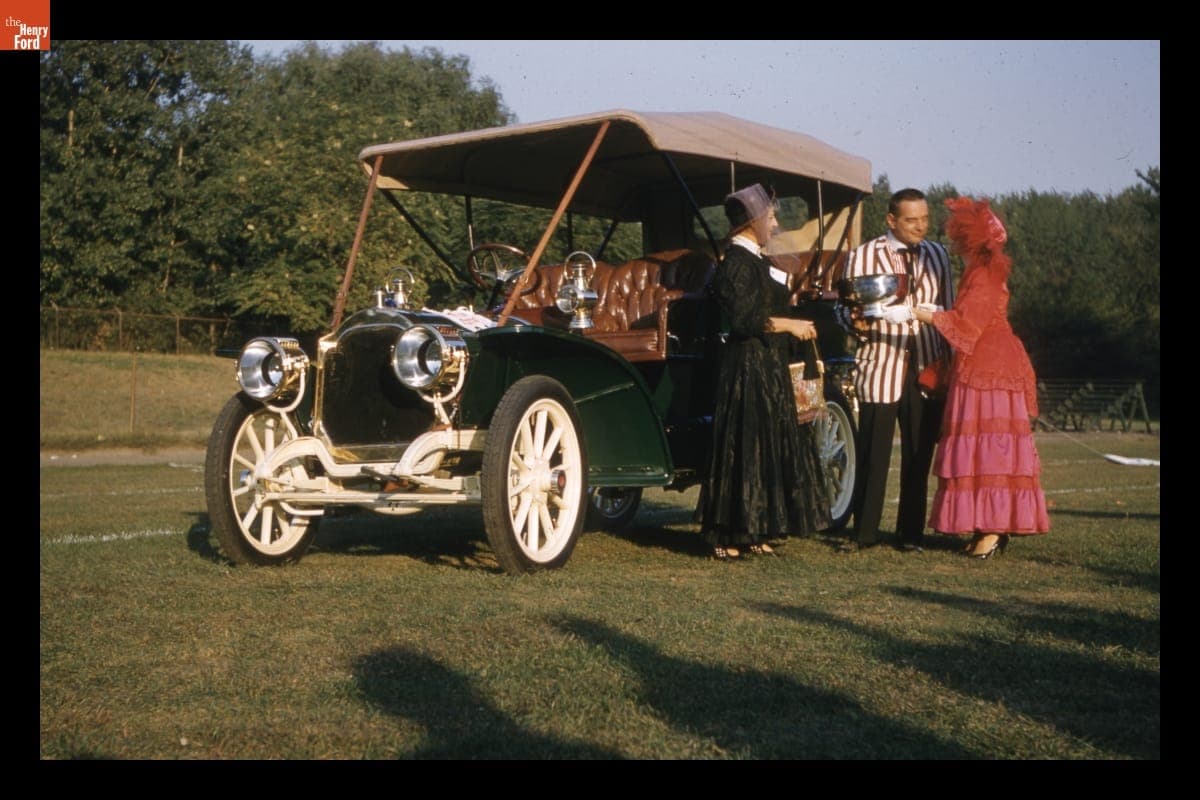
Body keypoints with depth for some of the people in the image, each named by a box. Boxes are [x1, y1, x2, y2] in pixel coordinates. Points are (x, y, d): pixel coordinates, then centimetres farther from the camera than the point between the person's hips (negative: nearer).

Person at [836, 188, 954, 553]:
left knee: (919, 455, 6)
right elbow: (846, 308, 4)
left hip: (927, 369, 3)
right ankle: (864, 532, 10)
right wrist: (856, 322, -19)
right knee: (872, 455, -1)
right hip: (880, 367, -3)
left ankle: (911, 533, 16)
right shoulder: (862, 256, 3)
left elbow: (948, 311, 17)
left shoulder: (937, 256, 13)